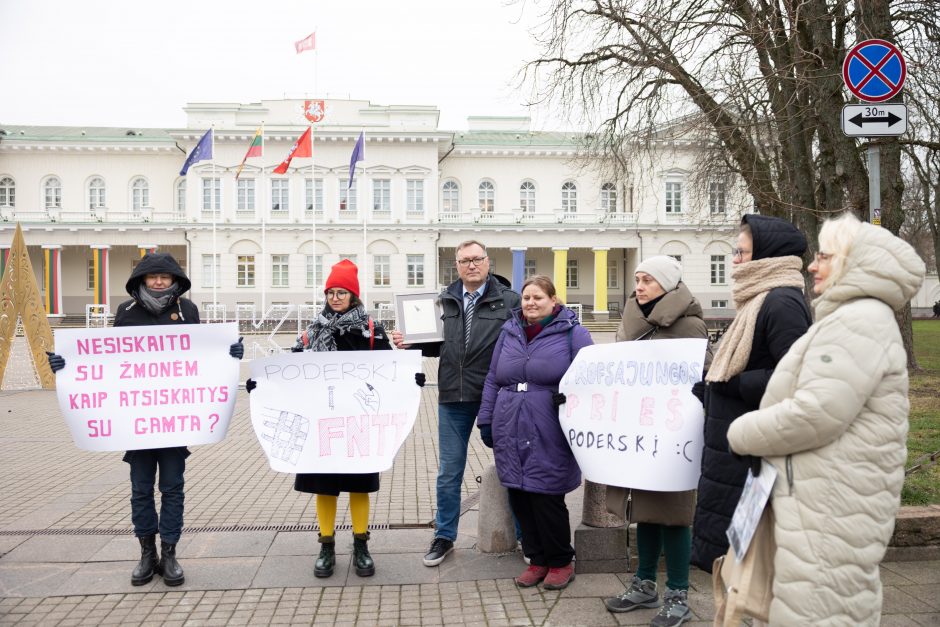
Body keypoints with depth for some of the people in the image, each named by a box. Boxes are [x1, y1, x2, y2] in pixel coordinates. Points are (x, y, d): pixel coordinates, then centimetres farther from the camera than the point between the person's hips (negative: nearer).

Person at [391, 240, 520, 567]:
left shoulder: (509, 301, -2)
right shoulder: (444, 301, 10)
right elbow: (437, 345, 14)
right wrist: (409, 343, -1)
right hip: (453, 396, 3)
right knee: (449, 471, 11)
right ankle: (444, 536, 26)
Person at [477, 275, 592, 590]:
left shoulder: (571, 333, -1)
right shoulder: (509, 331, 12)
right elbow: (492, 380, 15)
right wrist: (486, 420, 12)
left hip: (548, 436, -5)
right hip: (510, 433, 5)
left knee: (546, 498, 0)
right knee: (520, 498, 8)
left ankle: (561, 562, 21)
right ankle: (537, 560, 25)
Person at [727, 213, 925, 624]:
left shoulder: (857, 321, -17)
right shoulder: (851, 320, 19)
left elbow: (816, 413, -26)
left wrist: (741, 434, -11)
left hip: (831, 512, -11)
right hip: (826, 503, 11)